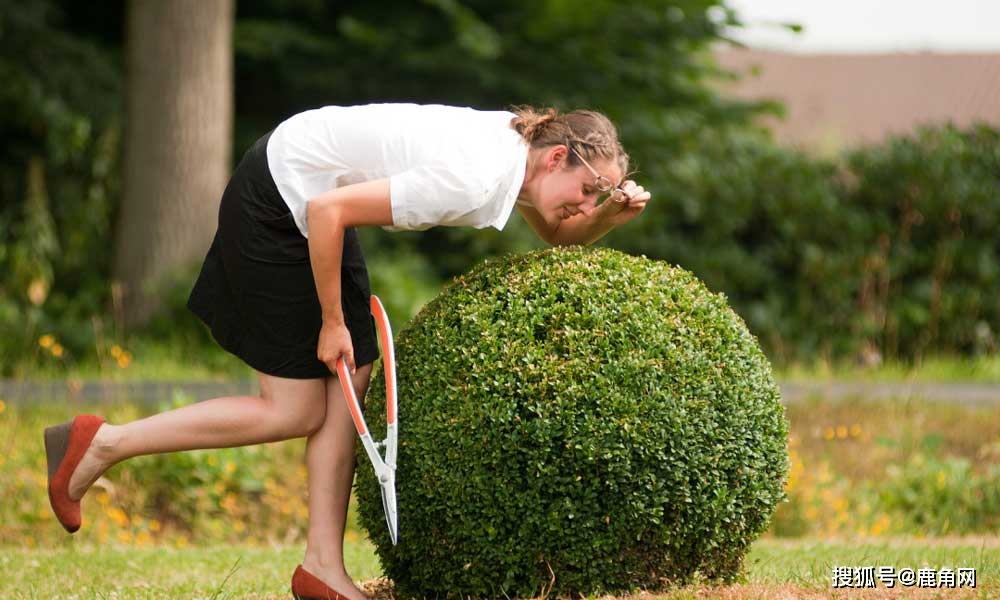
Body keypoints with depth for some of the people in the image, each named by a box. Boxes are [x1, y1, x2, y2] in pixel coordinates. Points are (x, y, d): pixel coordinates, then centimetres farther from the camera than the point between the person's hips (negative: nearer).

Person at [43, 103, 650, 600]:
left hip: (315, 198, 9)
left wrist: (612, 213, -6)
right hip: (275, 200, -9)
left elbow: (558, 235, 16)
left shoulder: (524, 144, -4)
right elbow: (329, 212, -29)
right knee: (296, 411, -2)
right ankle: (102, 444, 3)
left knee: (351, 382, 4)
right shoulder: (474, 179, -30)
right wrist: (332, 321, -17)